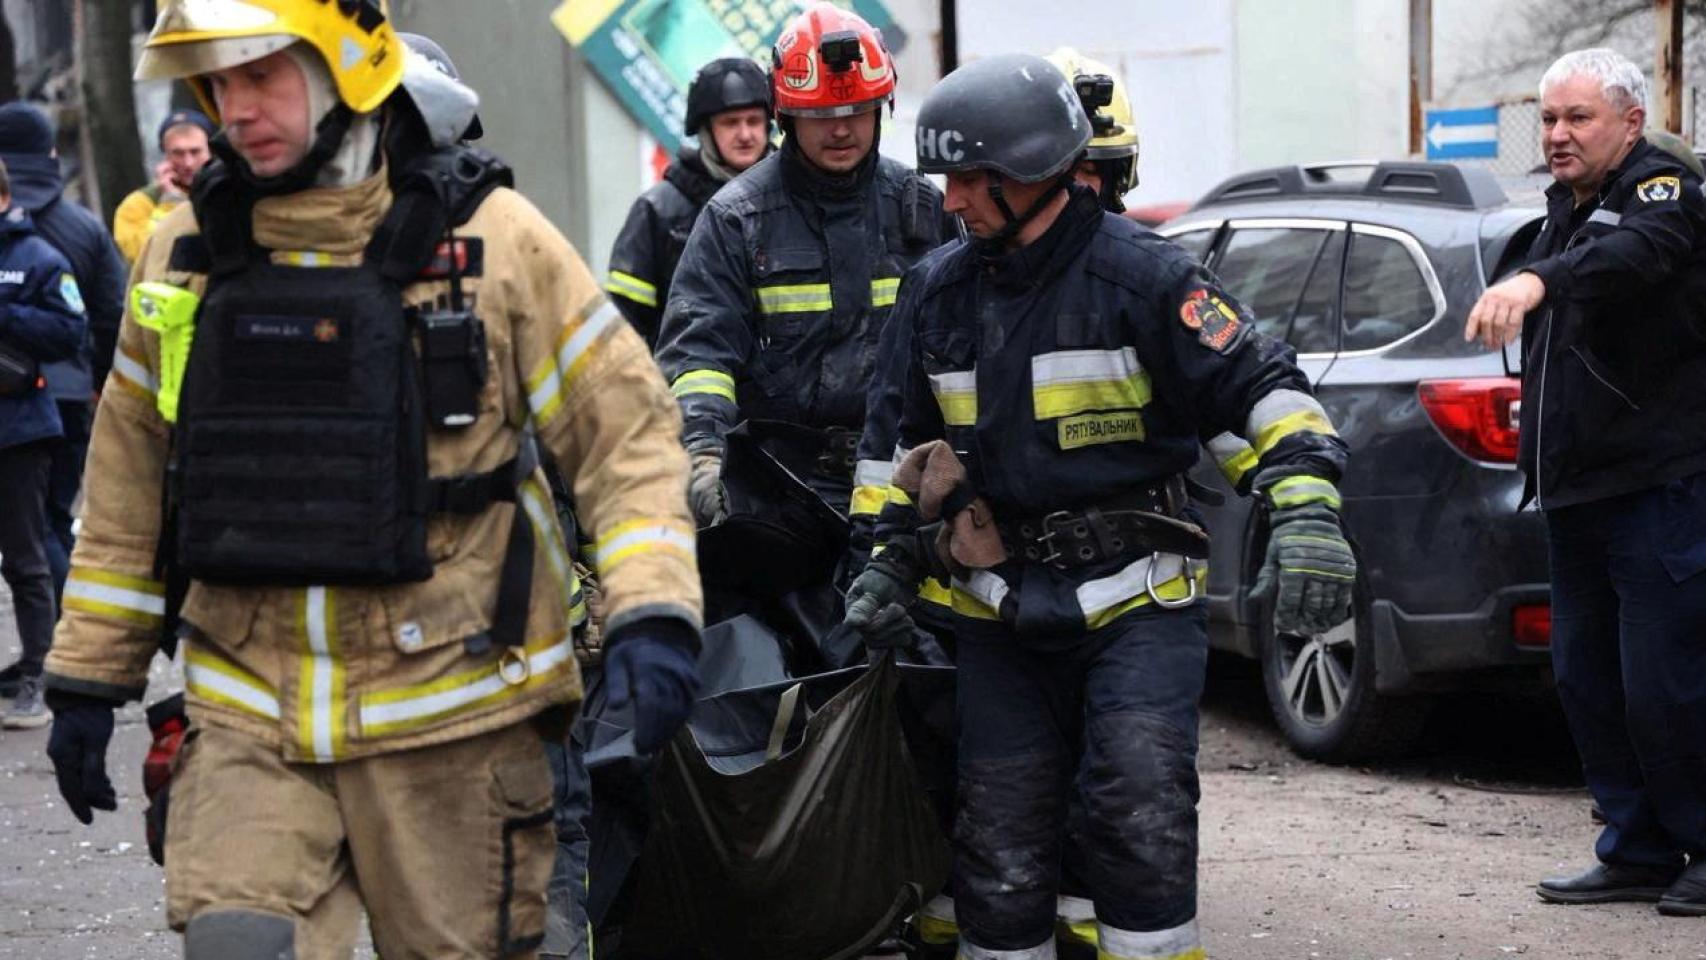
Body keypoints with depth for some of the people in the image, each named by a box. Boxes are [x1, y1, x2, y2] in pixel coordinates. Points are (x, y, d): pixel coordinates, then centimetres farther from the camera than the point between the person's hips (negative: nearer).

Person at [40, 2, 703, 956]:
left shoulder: (488, 237, -3)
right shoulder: (189, 251, 7)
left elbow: (626, 425, -3)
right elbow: (130, 481, 15)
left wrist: (652, 614, -16)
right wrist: (88, 677, 15)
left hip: (445, 702, -2)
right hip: (248, 709, 2)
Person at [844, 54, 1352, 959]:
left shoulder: (1140, 275, -9)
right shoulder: (936, 292, 9)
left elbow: (1265, 389, -9)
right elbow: (918, 446, 23)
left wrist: (1305, 511, -23)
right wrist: (892, 561, 17)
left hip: (1133, 602, -5)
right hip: (1000, 615, 5)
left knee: (1139, 812, -18)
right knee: (999, 840, 6)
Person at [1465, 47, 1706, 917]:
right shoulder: (1565, 208, 18)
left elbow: (1634, 253, -34)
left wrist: (1537, 280, -52)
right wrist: (1538, 462, 23)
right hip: (1577, 492, 9)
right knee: (1588, 682, 11)